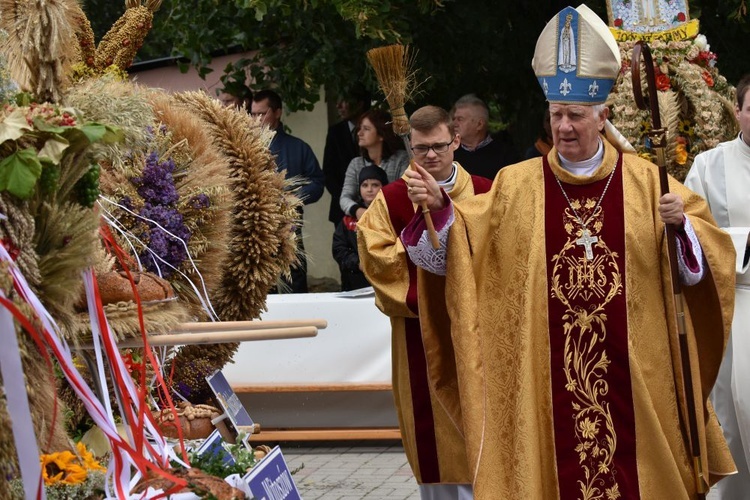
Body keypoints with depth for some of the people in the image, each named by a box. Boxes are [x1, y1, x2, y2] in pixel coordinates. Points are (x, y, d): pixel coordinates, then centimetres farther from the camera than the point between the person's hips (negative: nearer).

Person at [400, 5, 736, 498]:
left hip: (629, 367, 0)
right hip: (547, 371, 0)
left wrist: (680, 225, -19)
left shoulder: (645, 180, 3)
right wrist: (437, 208, -17)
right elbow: (455, 252, 0)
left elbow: (696, 268, 0)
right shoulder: (516, 185, 4)